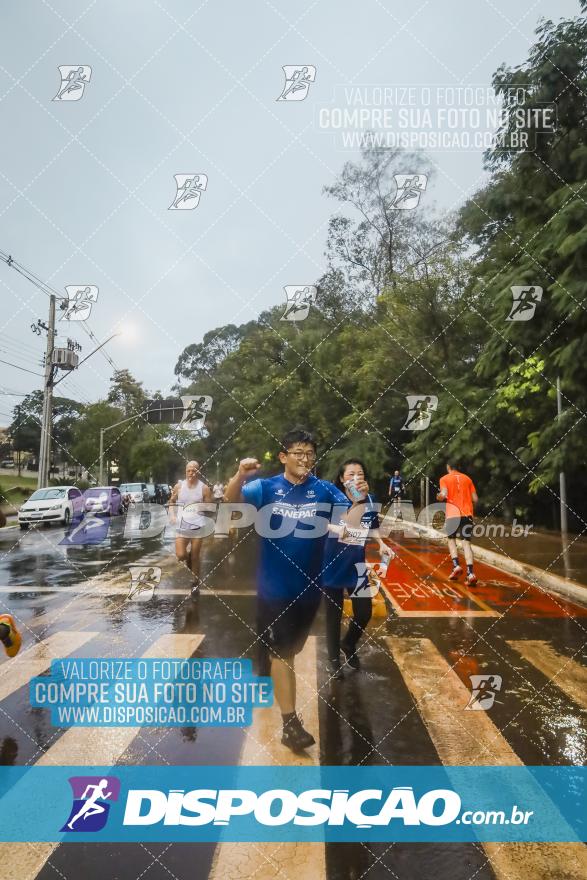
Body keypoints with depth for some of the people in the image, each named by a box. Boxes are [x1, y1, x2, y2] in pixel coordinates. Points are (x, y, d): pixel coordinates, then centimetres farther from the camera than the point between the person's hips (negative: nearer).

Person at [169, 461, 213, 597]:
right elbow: (171, 501, 15)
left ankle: (196, 583, 22)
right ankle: (188, 557, 29)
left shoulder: (204, 488, -5)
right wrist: (173, 515, 1)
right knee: (180, 555, -7)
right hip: (182, 525, 2)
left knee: (195, 557, 6)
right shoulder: (178, 486, 2)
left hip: (197, 526, -2)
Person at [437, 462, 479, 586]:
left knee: (451, 539, 16)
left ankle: (456, 565, -1)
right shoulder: (467, 478, 14)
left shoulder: (444, 479, 4)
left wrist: (439, 497, 11)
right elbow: (475, 499, 10)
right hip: (467, 514, 2)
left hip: (453, 513, -2)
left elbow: (443, 495, -11)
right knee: (466, 542, 1)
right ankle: (470, 573, -12)